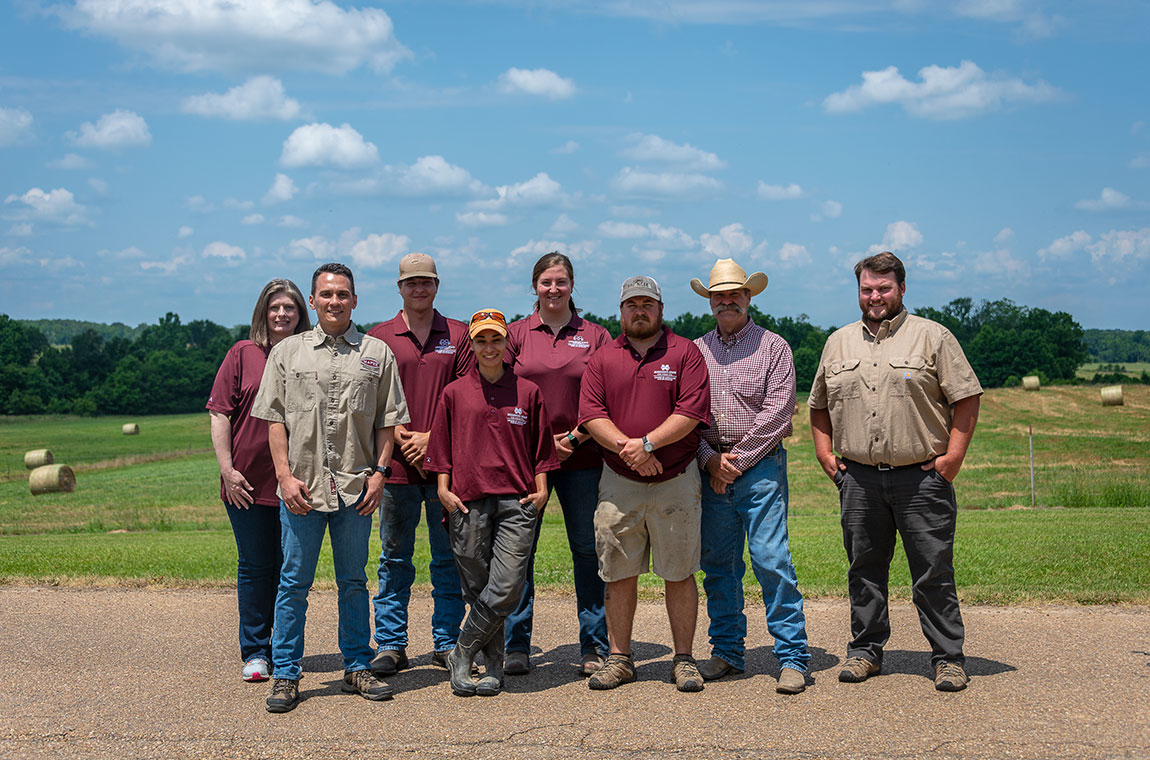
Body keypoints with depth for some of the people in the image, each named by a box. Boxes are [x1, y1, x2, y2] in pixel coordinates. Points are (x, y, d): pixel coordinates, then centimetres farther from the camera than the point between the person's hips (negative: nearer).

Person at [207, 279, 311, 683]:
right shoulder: (242, 354, 2)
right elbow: (220, 414, 1)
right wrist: (227, 469, -7)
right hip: (248, 482, -1)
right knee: (254, 567, 5)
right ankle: (255, 652, 14)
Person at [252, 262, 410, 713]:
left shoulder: (377, 353, 9)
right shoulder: (287, 352, 7)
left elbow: (387, 420, 8)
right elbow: (275, 419, 3)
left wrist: (380, 471, -2)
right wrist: (285, 475, -6)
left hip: (356, 487, 1)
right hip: (301, 486, -1)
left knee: (353, 581, 10)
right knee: (294, 582, 2)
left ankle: (357, 667, 20)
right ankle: (285, 675, 10)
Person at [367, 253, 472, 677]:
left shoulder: (458, 335, 8)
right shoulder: (379, 338, 7)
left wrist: (432, 438, -9)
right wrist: (403, 439, -10)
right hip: (397, 465, 0)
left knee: (449, 557, 5)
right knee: (395, 558, 6)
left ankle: (446, 642, 14)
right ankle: (390, 646, 13)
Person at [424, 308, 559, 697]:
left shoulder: (528, 392, 10)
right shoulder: (454, 393, 9)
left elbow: (541, 449, 14)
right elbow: (442, 448, 13)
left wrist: (541, 489, 6)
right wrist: (444, 489, 4)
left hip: (517, 501, 0)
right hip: (468, 503, 0)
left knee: (507, 589, -10)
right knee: (478, 588, 3)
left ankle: (461, 655, 5)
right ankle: (493, 666, 16)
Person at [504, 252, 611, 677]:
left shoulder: (595, 336, 8)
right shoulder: (516, 334, 8)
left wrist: (577, 437, -9)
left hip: (582, 458, 0)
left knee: (588, 549, 2)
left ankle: (594, 646, 12)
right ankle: (515, 646, 12)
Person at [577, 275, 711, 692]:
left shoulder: (685, 353, 2)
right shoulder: (603, 359, 10)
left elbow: (692, 411, -8)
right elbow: (590, 413, 0)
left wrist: (647, 443, -17)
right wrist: (626, 447, -14)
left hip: (675, 481, -2)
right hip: (619, 482, 2)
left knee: (679, 573, 3)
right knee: (618, 573, 5)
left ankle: (683, 660, 12)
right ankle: (619, 658, 15)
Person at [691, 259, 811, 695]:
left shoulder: (773, 347, 2)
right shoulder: (696, 351, 13)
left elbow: (775, 413, -6)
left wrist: (738, 461, -9)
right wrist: (710, 459, -5)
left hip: (760, 466, -4)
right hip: (710, 468, 4)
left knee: (771, 558, -10)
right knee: (717, 563, 7)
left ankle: (793, 657, -4)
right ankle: (727, 652, 18)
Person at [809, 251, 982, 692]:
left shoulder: (933, 337, 3)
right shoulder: (838, 343, 14)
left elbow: (966, 398, 0)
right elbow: (819, 405, 22)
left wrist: (953, 456, -8)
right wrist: (824, 453, 10)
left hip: (922, 477, -3)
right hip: (858, 478, 3)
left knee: (934, 573, -1)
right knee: (864, 570, 10)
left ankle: (948, 657, 7)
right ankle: (865, 650, 20)